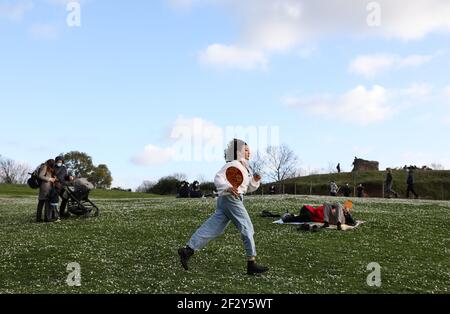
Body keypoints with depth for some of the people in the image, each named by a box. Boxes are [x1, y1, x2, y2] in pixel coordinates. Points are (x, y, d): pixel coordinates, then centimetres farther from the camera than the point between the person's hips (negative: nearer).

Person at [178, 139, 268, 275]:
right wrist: (228, 187, -33)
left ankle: (188, 250, 2)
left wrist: (255, 180, 5)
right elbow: (218, 178, -17)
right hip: (231, 198, -9)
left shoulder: (246, 168, 21)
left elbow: (249, 188, 24)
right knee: (247, 229, -4)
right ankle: (252, 264, 2)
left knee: (212, 229, 4)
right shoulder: (233, 164, -8)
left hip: (225, 201, 9)